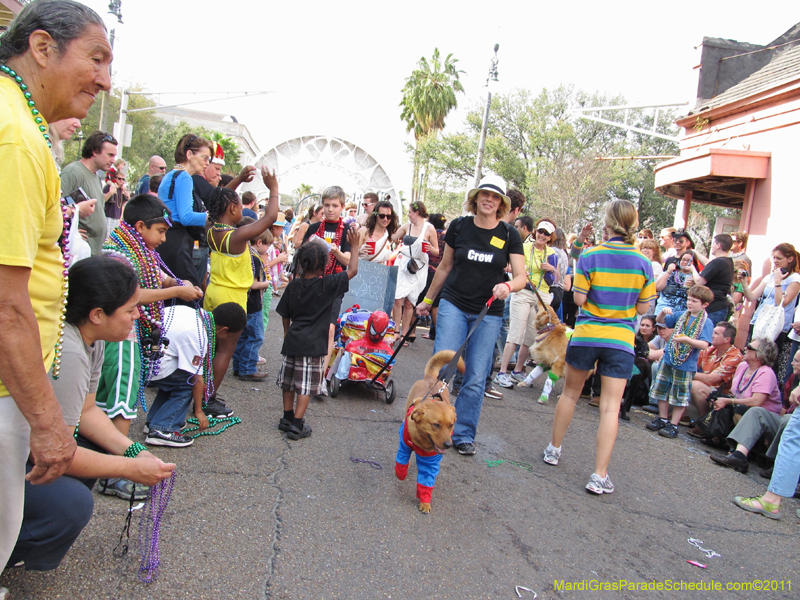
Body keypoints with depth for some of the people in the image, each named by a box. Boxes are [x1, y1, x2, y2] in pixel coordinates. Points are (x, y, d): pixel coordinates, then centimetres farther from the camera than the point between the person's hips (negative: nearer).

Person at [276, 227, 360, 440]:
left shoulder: (293, 285, 1)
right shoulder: (328, 284, -12)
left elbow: (285, 316, 9)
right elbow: (352, 270, -3)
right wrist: (354, 247, 5)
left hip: (292, 341, 5)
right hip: (313, 345, -5)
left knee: (289, 382, 17)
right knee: (306, 386, 2)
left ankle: (287, 418, 28)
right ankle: (297, 425, 5)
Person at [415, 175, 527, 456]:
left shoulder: (509, 235, -2)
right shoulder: (459, 226, -1)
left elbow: (521, 277, -6)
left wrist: (507, 286, -29)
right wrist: (428, 299, 16)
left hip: (489, 313, 0)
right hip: (454, 305, 0)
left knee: (476, 378, 2)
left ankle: (464, 435, 17)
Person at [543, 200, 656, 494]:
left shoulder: (590, 256, -8)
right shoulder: (643, 262, -2)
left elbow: (579, 298, -9)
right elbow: (643, 307, 2)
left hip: (586, 335, 0)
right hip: (621, 339, 1)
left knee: (570, 394, 18)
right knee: (611, 407, 1)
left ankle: (554, 449, 33)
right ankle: (600, 475, 1)